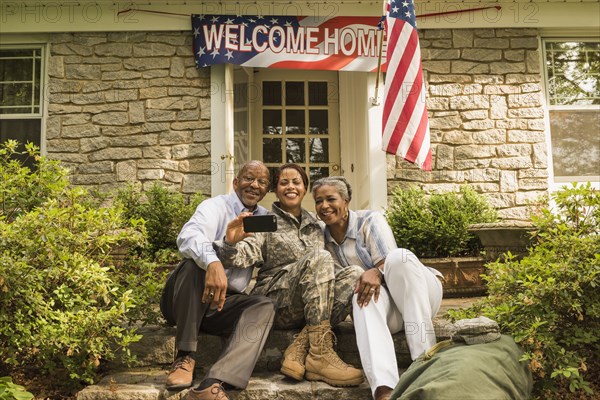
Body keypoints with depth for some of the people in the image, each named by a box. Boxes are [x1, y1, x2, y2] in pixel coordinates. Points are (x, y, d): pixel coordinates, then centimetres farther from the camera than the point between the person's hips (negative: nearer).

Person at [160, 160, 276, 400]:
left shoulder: (265, 219, 12)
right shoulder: (216, 206, -5)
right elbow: (188, 236, -27)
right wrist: (213, 263, -47)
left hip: (225, 303, 4)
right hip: (186, 301, -4)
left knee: (265, 306, -22)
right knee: (196, 261, -31)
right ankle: (185, 356, -22)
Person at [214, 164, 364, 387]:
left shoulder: (315, 226, 19)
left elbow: (324, 272, 21)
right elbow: (245, 255, -10)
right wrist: (231, 243, -33)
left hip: (310, 307, 5)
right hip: (275, 302, -5)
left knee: (354, 274, -20)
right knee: (319, 257, -28)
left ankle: (299, 349, -27)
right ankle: (320, 355, -33)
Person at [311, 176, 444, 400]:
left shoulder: (370, 220, -6)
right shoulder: (323, 239, 6)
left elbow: (392, 262, -17)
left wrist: (376, 272, -39)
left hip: (420, 293, -2)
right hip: (384, 305, 2)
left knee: (399, 257, -34)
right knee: (364, 295, -34)